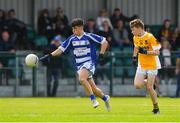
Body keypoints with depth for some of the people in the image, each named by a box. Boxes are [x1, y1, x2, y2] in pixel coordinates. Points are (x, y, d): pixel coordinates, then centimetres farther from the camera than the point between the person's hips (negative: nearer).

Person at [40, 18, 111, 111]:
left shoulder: (89, 37, -7)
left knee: (82, 78, -33)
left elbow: (104, 42, -2)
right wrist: (49, 55, -2)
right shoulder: (72, 39, 7)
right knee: (92, 88, 5)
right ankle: (105, 98, 31)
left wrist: (101, 55, -10)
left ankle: (93, 99, -25)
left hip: (89, 62, -5)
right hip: (79, 66, 5)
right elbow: (61, 49, 9)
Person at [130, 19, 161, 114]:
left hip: (152, 65, -6)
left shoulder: (150, 37, -17)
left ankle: (156, 107, 8)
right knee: (137, 85, -13)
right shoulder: (135, 38, 4)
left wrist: (146, 52, -30)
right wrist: (134, 56, 11)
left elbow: (157, 52, -17)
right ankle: (148, 83, 20)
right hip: (141, 66, 6)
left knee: (149, 88, -9)